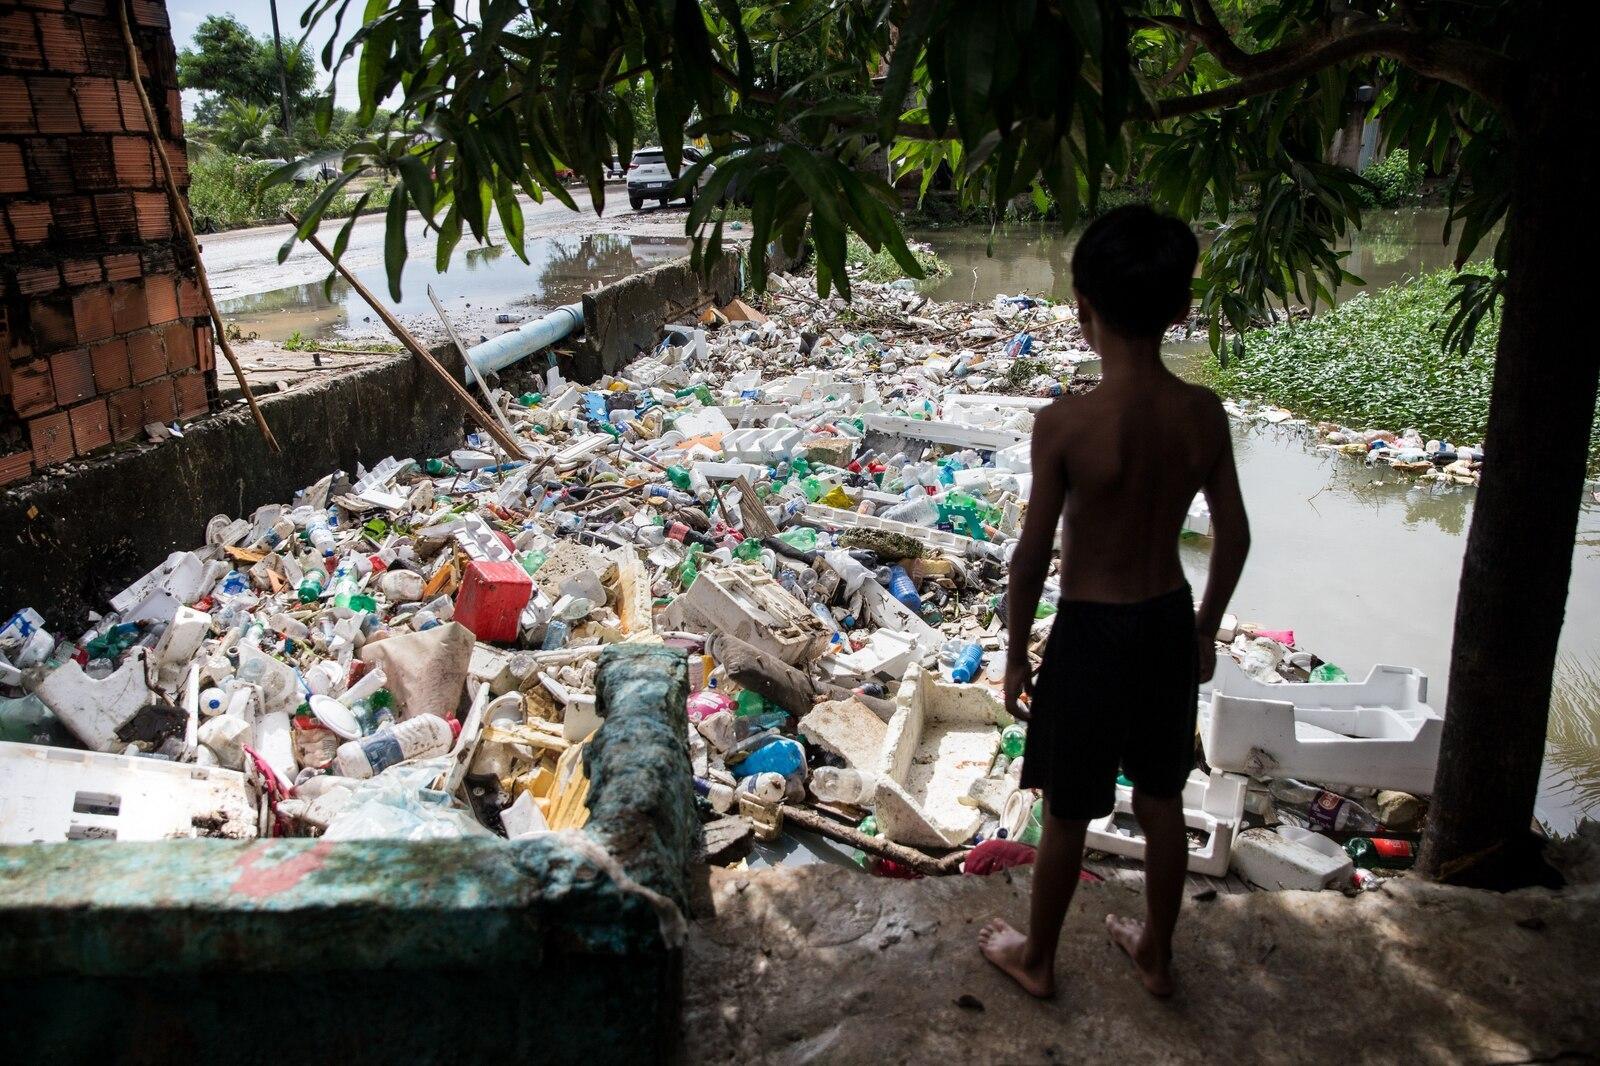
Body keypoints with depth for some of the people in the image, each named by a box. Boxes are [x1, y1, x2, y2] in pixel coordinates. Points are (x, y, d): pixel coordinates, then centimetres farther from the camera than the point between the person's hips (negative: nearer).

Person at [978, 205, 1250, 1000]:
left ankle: (1036, 958, 38)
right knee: (1162, 803, 23)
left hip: (1091, 635, -4)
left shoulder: (1065, 423, -24)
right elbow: (1233, 536, 1)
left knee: (1067, 816, 15)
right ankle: (1156, 953, 44)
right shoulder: (1203, 413, -9)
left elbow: (1032, 557, -17)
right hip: (1170, 624, 5)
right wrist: (1206, 629, 16)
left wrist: (1016, 655, -3)